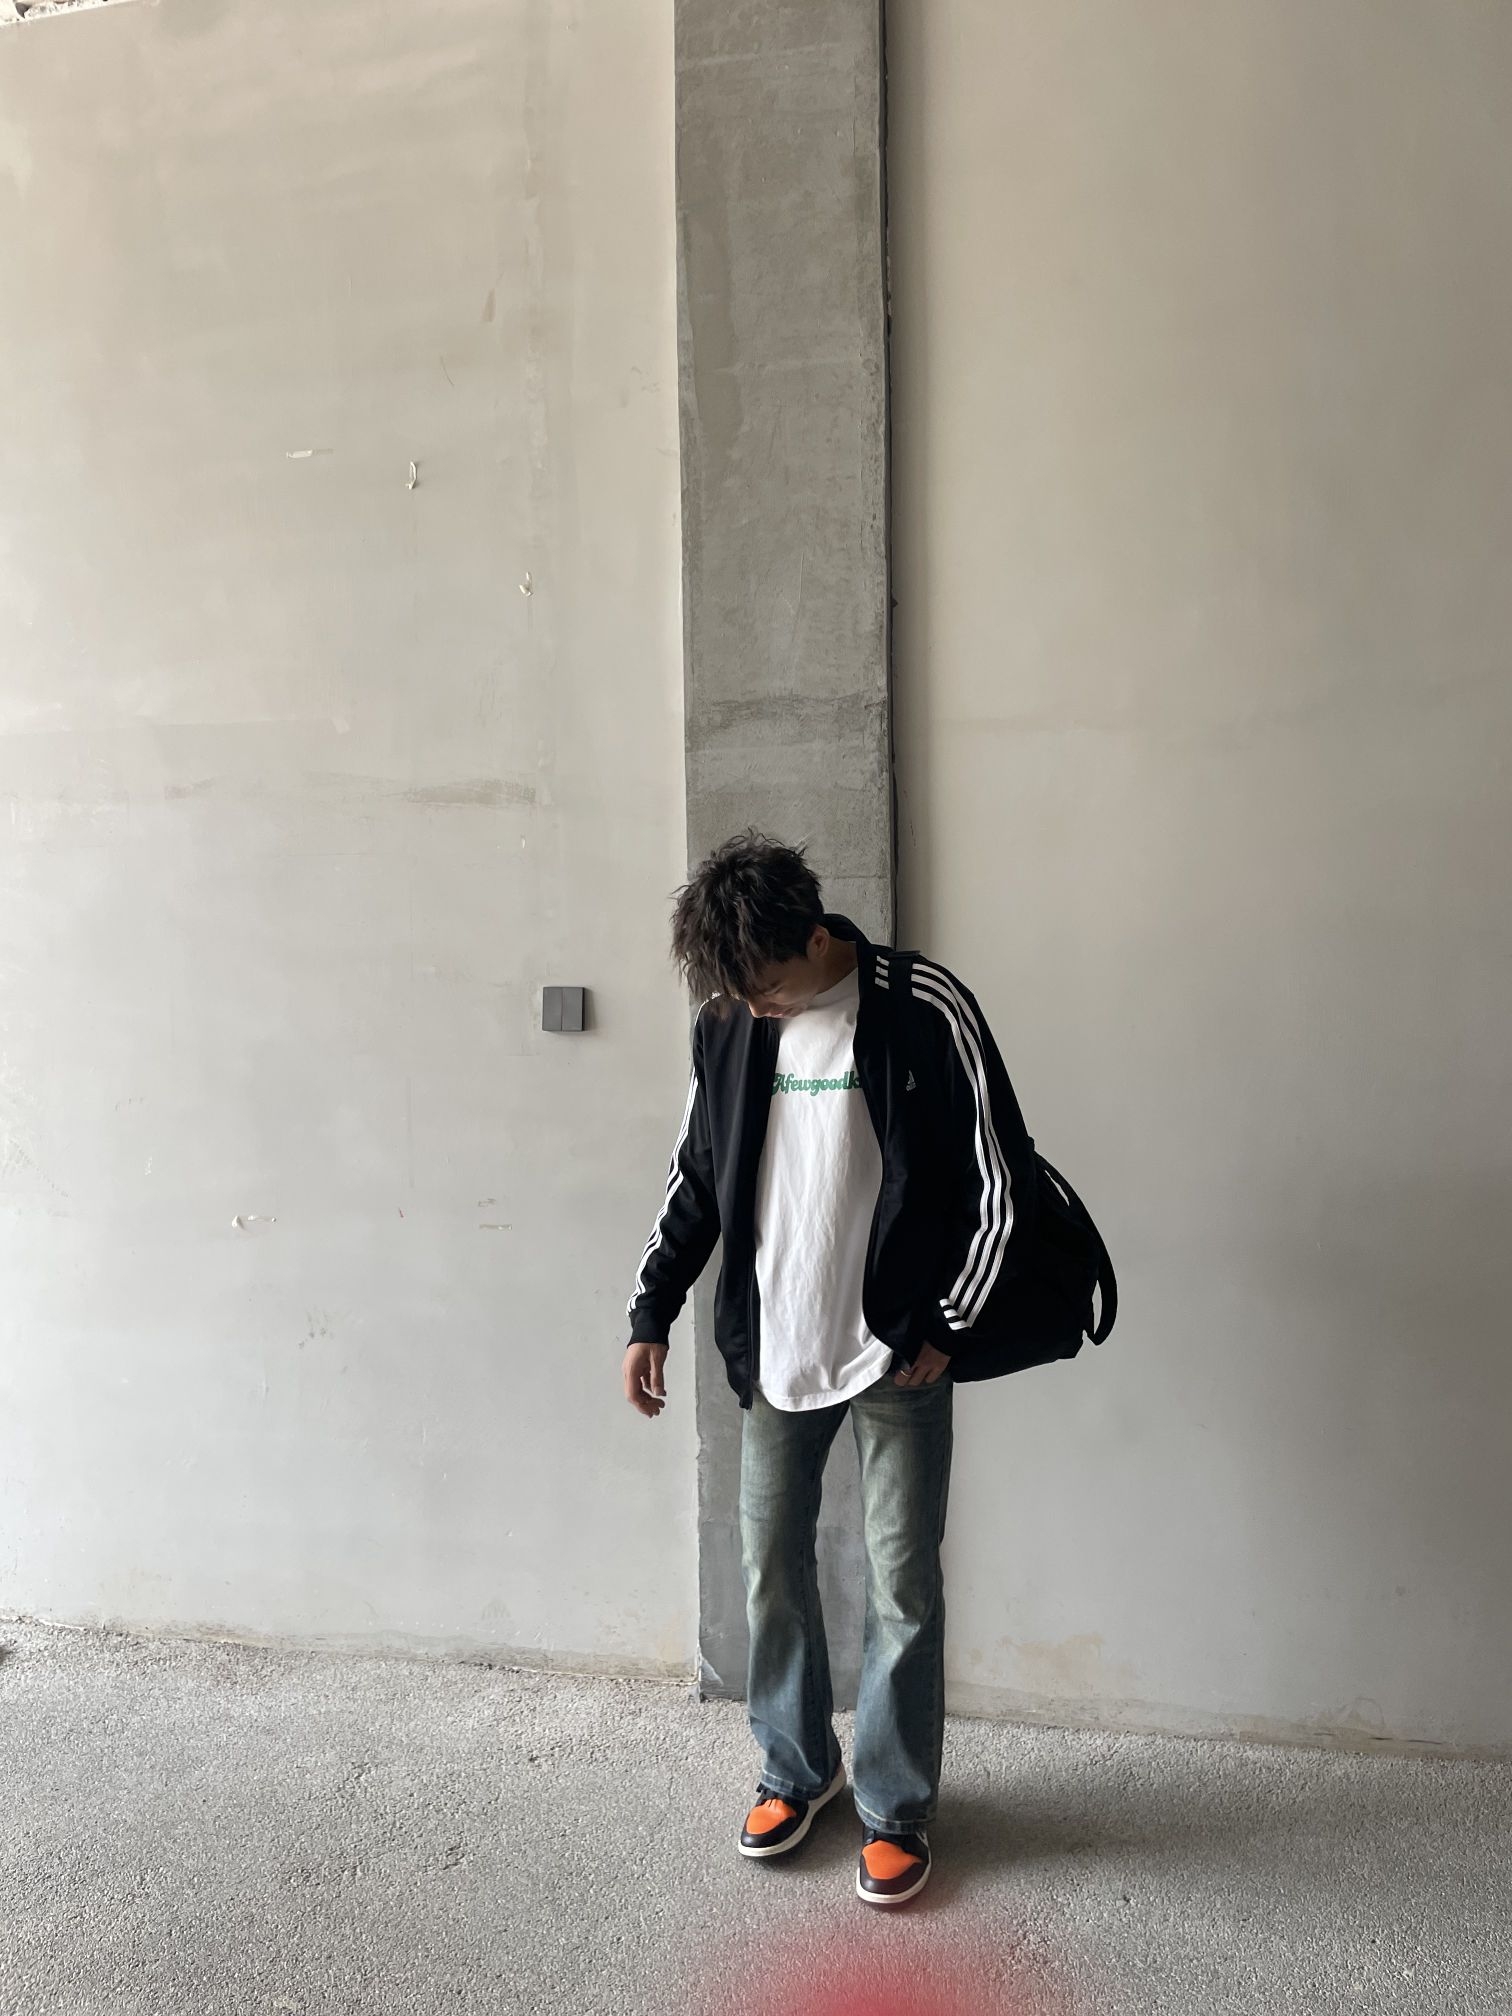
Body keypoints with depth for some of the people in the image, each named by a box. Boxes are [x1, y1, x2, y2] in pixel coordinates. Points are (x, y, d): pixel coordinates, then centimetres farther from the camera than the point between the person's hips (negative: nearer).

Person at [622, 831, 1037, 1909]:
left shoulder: (927, 1011, -16)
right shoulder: (728, 1022, -1)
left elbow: (1000, 1179, -10)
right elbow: (697, 1178, 10)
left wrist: (945, 1329, -8)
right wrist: (652, 1314, 6)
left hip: (897, 1352, -4)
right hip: (775, 1346, 4)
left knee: (903, 1585, 5)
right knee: (771, 1566, 13)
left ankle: (897, 1808, 24)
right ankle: (797, 1768, 35)